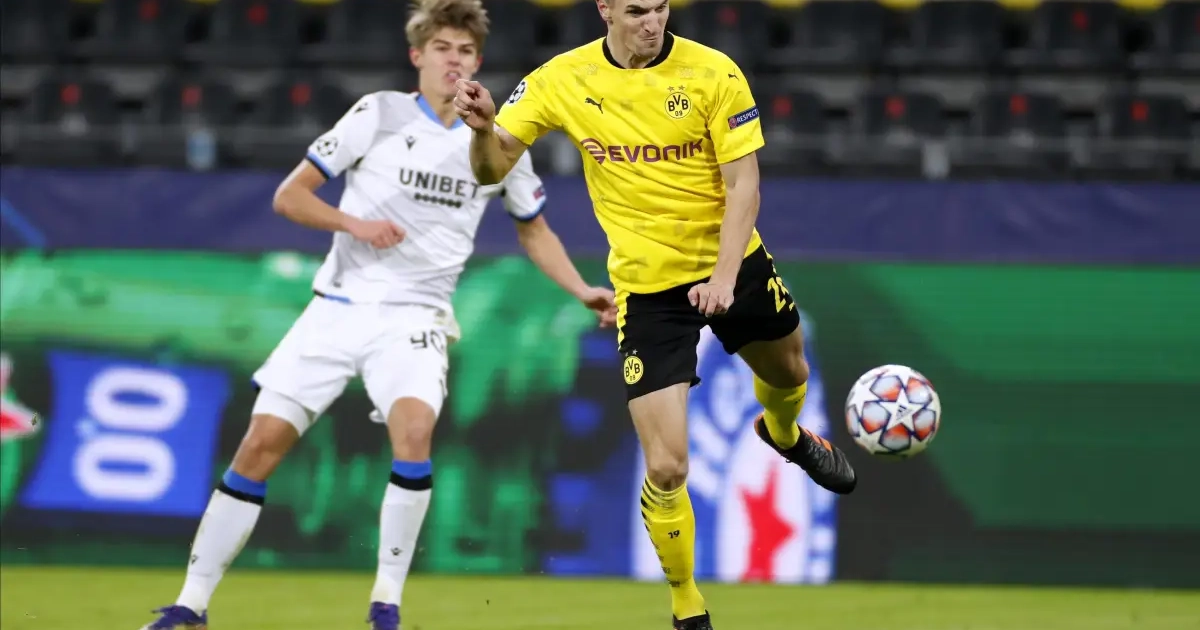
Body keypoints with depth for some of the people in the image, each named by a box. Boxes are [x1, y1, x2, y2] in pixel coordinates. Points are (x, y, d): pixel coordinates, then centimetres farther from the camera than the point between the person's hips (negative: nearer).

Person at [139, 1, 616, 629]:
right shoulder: (380, 113, -1)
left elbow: (534, 231, 21)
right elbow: (289, 196, 0)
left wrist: (584, 292, 8)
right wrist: (355, 223, -15)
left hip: (413, 315, 0)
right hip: (338, 308, 0)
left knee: (413, 429, -29)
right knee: (261, 444, -6)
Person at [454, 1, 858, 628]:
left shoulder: (712, 74, -15)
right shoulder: (564, 80, -11)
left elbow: (743, 184, -13)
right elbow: (493, 168, -10)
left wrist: (725, 275, -25)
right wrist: (484, 129, -33)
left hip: (733, 265, 2)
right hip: (646, 288, -2)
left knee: (788, 374, 29)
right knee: (666, 470, -11)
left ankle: (784, 434, 69)